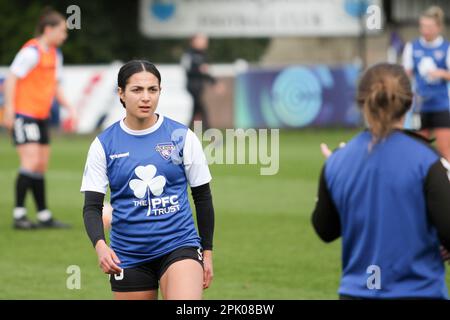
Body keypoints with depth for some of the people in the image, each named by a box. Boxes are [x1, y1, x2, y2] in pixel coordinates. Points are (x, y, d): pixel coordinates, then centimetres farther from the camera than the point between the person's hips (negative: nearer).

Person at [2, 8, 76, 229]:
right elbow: (11, 78, -17)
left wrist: (68, 107, 13)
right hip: (23, 114, -9)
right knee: (31, 162, -16)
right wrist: (9, 109, -22)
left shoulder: (55, 55, 15)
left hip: (40, 117, 9)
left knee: (41, 167, 11)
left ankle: (44, 216, 16)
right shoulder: (32, 52, -14)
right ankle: (19, 215, -13)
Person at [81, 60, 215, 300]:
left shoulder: (182, 136, 0)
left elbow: (202, 197, 9)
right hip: (128, 256, 2)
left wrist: (207, 252, 9)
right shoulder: (103, 145, 1)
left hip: (179, 246, -2)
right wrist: (100, 246, -20)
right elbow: (92, 206, -1)